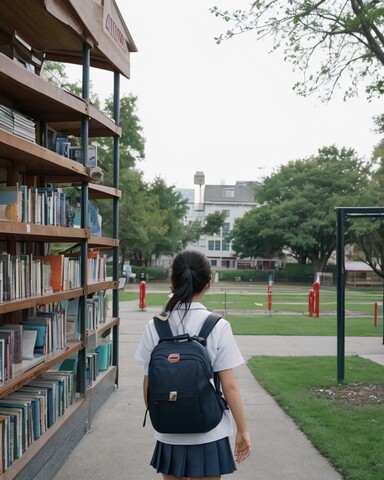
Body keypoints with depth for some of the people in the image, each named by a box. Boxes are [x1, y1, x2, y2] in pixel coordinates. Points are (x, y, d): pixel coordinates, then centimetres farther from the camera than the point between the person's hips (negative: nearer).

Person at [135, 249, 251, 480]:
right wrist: (243, 430, 1)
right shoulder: (218, 327, -14)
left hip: (169, 435, 2)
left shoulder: (155, 327, -8)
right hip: (208, 434, -2)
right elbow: (230, 387, -11)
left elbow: (149, 384, -2)